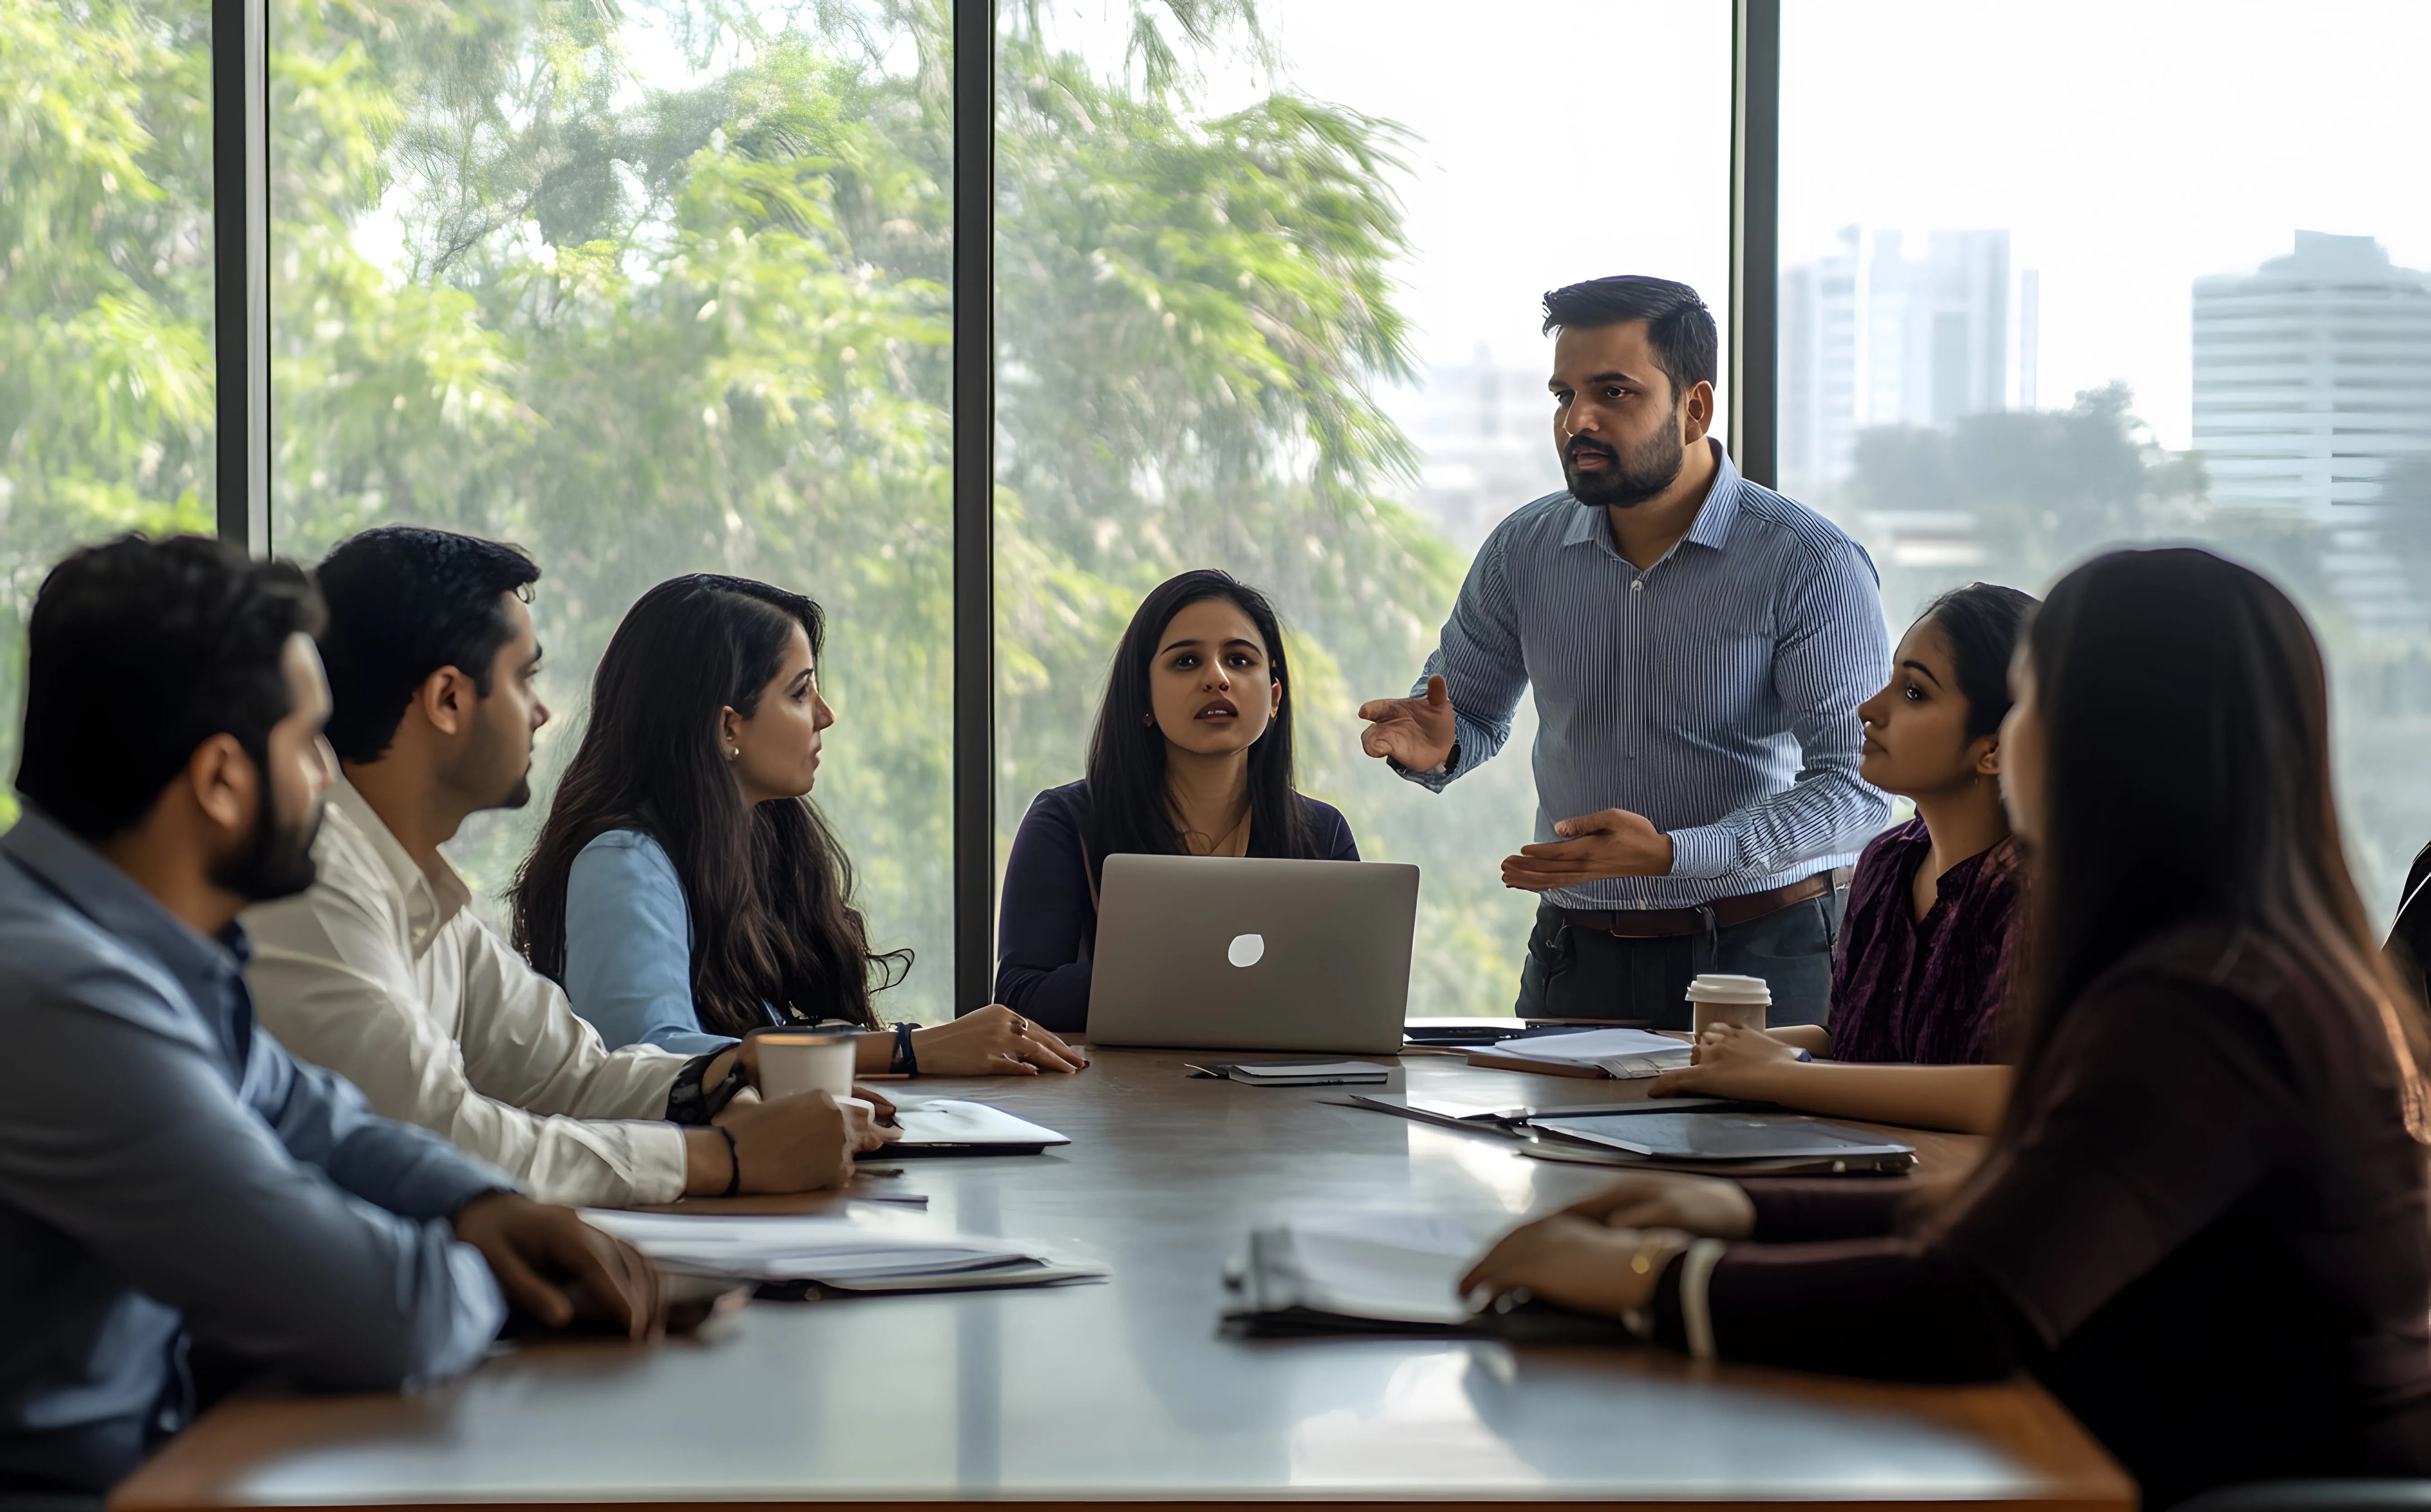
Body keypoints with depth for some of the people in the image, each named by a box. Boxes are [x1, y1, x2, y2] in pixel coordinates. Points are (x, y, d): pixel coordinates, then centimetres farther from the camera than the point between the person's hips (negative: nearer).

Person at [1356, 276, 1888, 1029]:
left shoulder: (1813, 565, -9)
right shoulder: (1524, 551, 6)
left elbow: (1855, 784, -14)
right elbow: (1471, 714, 21)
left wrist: (1673, 853, -26)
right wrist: (1433, 745, -5)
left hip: (1759, 955, -3)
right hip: (1577, 958, 3)